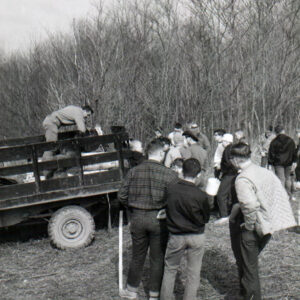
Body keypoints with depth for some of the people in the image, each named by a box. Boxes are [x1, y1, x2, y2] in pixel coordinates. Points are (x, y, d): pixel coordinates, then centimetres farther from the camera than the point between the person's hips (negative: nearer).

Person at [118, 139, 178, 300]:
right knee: (158, 258, 12)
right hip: (158, 220, -3)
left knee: (137, 256, 18)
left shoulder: (133, 171, -3)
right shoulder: (169, 174, -11)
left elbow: (122, 196, -1)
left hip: (137, 218, 3)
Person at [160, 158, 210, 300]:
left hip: (176, 236, 1)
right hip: (197, 237, -1)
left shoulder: (170, 189, -15)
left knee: (170, 268, 20)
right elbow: (206, 218, -4)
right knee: (194, 272, 14)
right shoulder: (200, 196, -18)